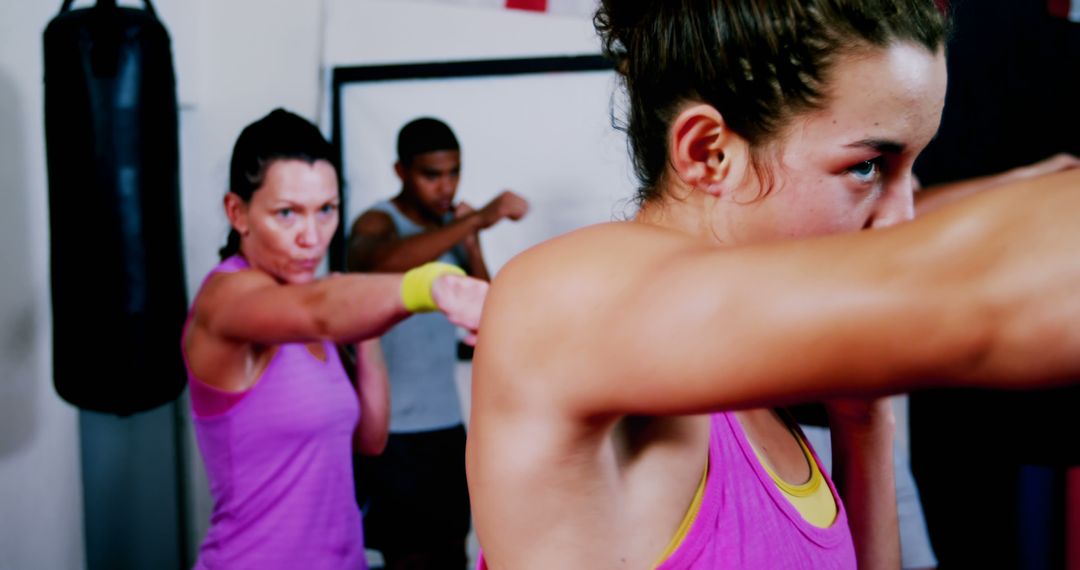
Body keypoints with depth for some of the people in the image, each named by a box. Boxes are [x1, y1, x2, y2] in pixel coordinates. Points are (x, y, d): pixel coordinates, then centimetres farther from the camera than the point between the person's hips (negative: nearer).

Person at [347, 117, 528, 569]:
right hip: (392, 431, -6)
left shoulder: (456, 227, 11)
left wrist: (472, 247, -8)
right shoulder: (377, 223, -10)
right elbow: (383, 263, -36)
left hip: (447, 424, 6)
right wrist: (478, 218, -42)